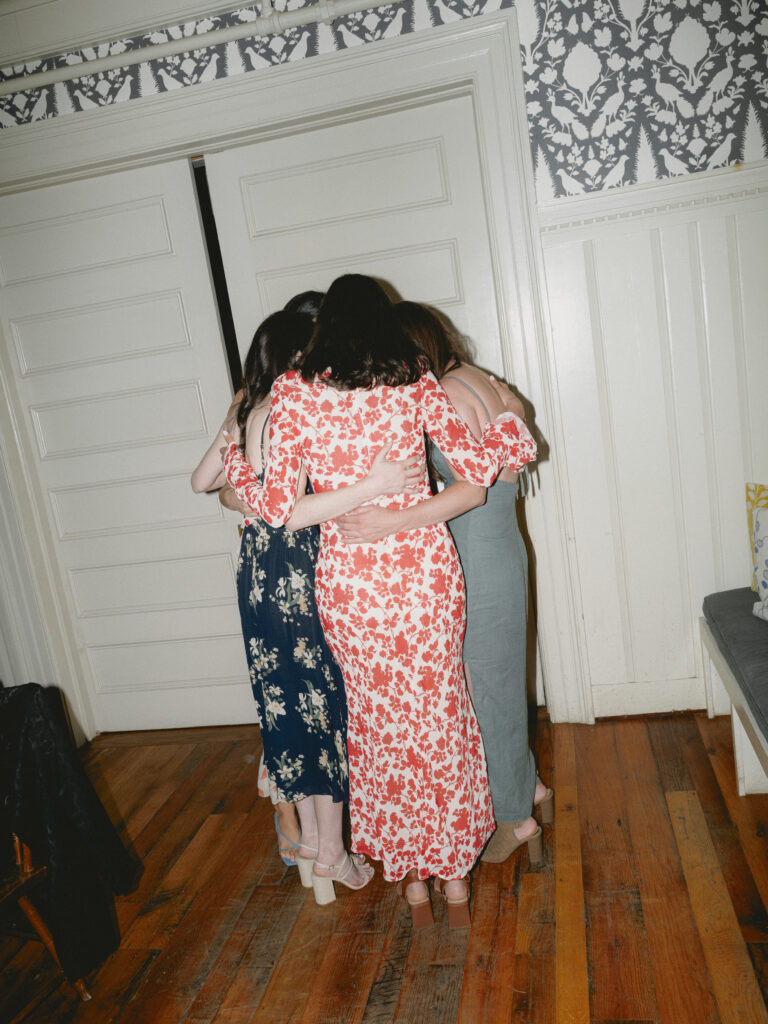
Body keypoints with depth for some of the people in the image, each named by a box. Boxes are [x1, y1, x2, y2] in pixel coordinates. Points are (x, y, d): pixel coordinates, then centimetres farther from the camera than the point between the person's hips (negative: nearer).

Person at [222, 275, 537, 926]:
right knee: (439, 713, 17)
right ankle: (455, 877, 32)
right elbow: (476, 465, -4)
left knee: (378, 722, 17)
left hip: (346, 577, 0)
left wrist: (231, 453, 12)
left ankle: (410, 878, 32)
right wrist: (510, 422, 16)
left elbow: (277, 506, -7)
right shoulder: (416, 381, -3)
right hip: (423, 567, 1)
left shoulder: (293, 392, -4)